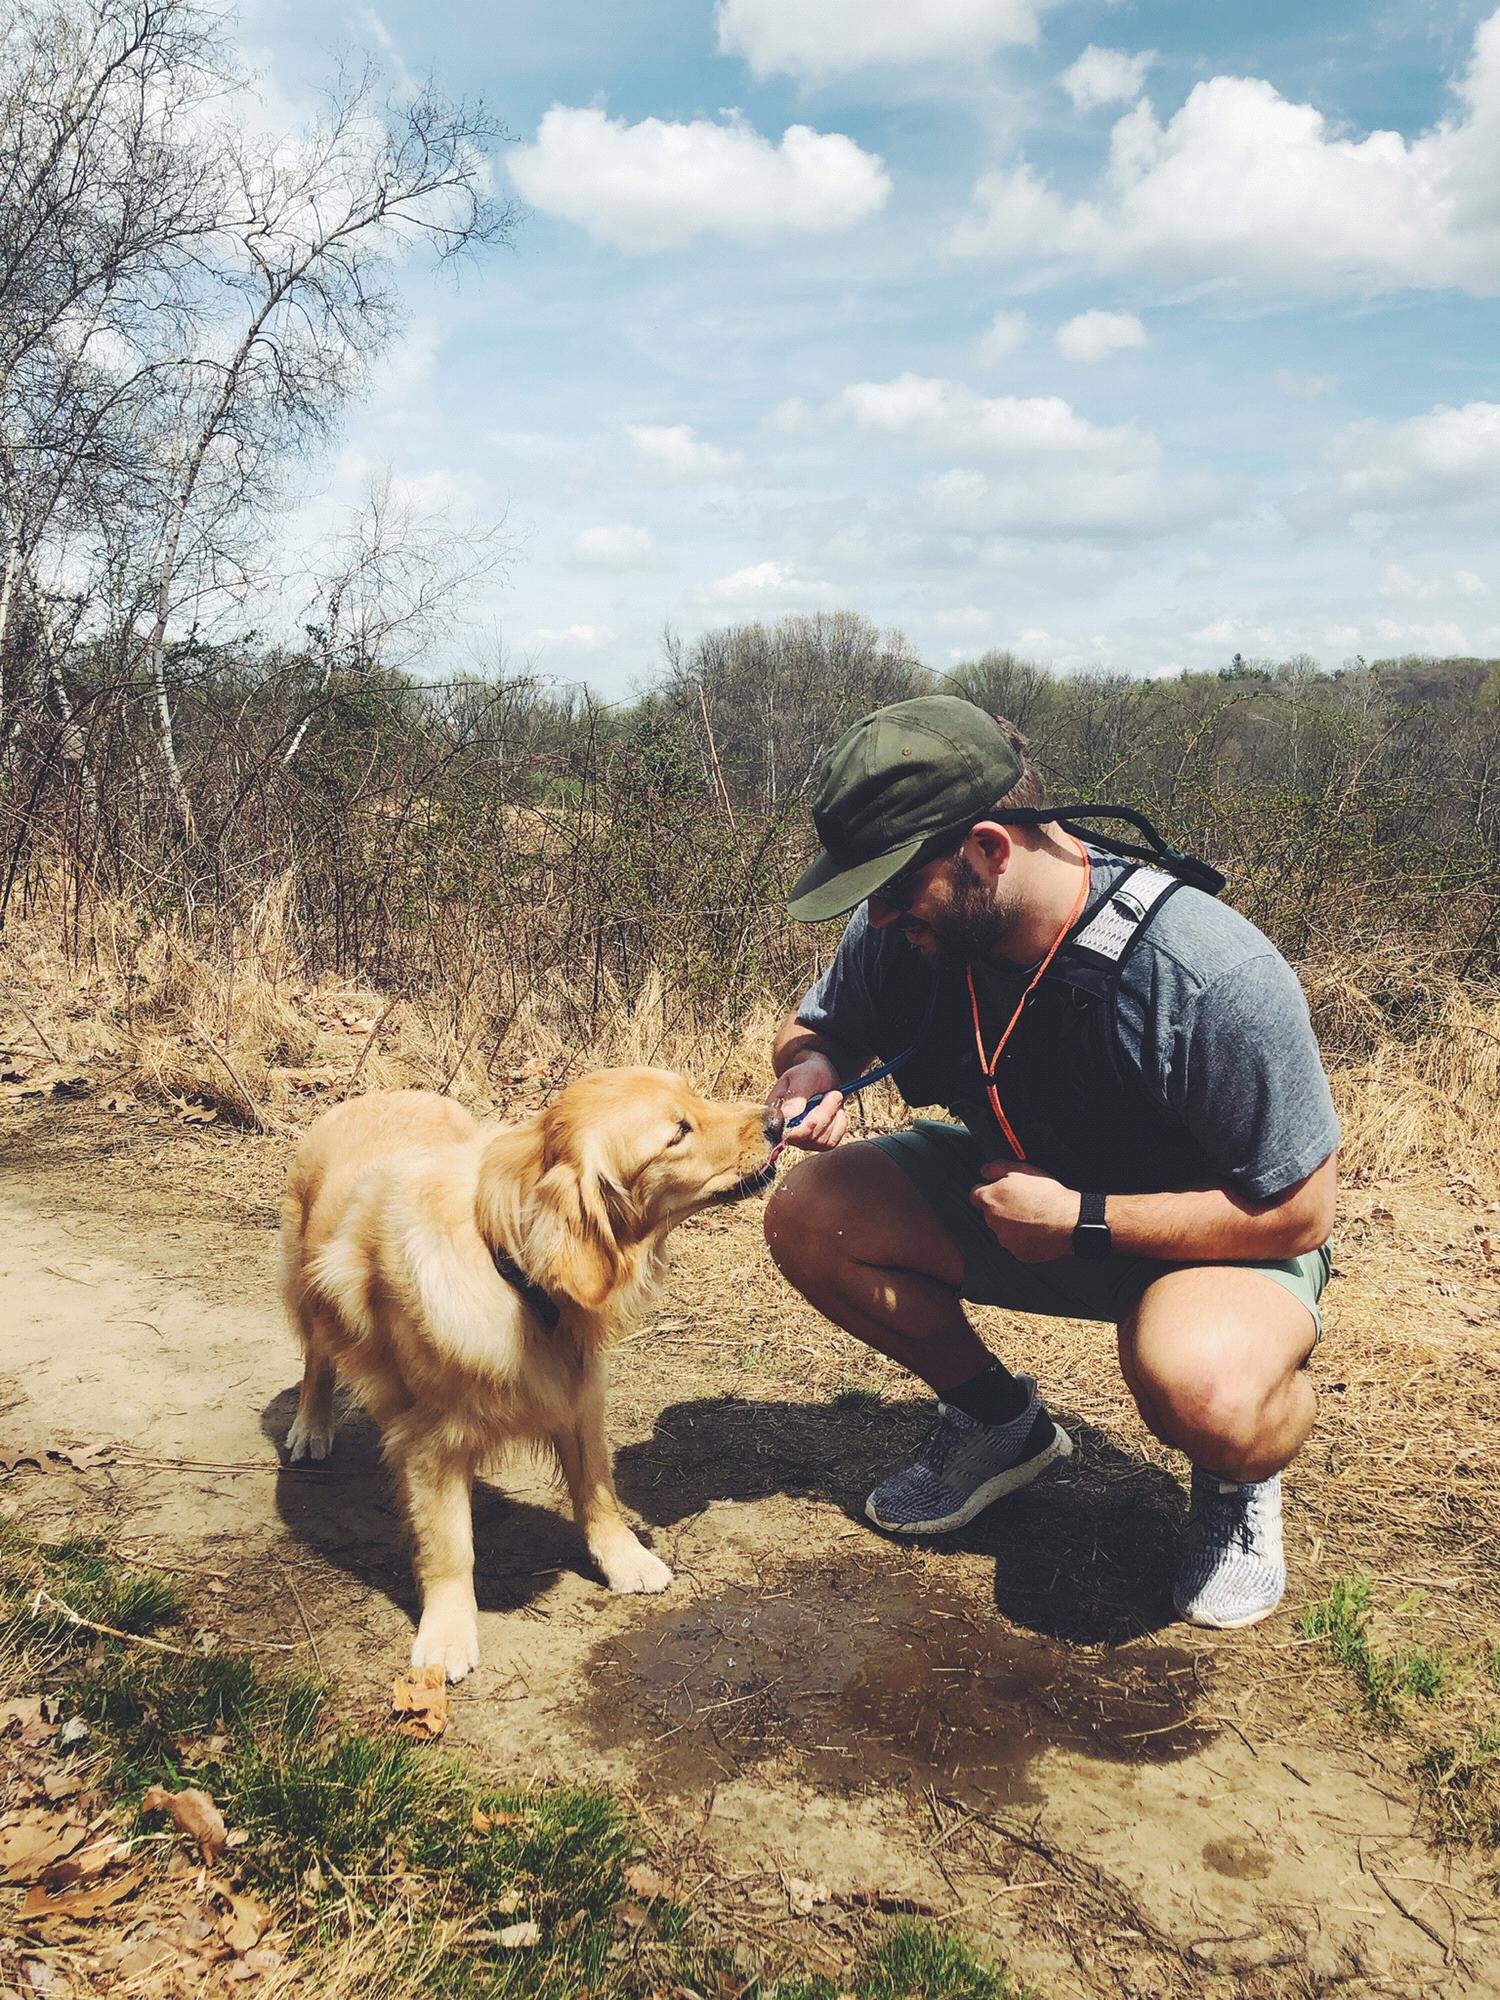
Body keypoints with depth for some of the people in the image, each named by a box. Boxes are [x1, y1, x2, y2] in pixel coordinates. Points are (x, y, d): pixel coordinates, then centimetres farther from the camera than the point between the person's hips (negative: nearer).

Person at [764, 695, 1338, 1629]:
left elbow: (1300, 1212, -26)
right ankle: (1001, 1421, 12)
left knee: (1204, 1391, -39)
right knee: (809, 1215, -14)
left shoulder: (1211, 975, -34)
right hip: (1023, 1196, 6)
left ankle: (1240, 1479, 3)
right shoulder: (908, 934, -16)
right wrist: (810, 1070, -21)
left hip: (1227, 1232, -6)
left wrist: (1082, 1221, -28)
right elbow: (816, 1025, 4)